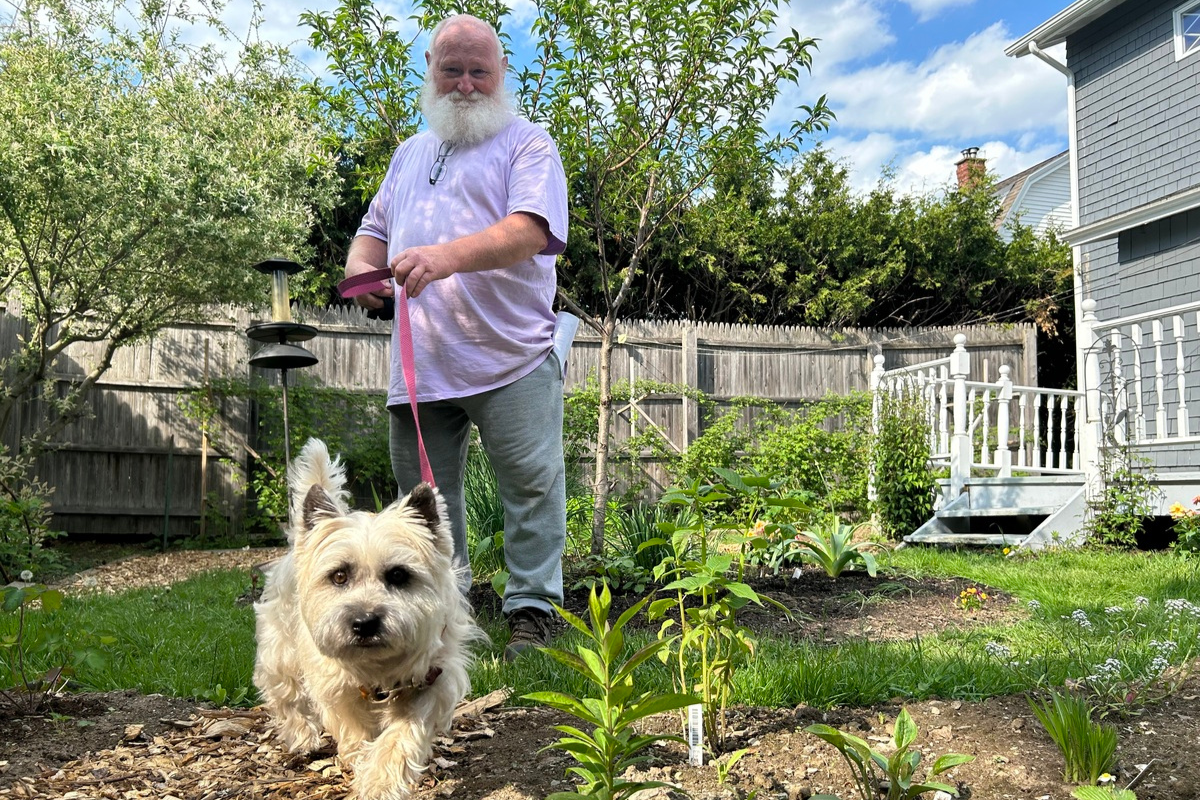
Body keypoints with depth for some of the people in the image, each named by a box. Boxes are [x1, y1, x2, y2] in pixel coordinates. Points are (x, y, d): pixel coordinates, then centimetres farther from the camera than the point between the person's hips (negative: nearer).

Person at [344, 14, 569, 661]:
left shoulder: (527, 144, 3)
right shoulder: (410, 153, 24)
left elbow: (530, 230, -15)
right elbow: (374, 230, 29)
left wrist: (447, 256, -31)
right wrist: (361, 268, 3)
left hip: (512, 361, -5)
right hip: (420, 364, 6)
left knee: (531, 486, -5)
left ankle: (531, 608, 6)